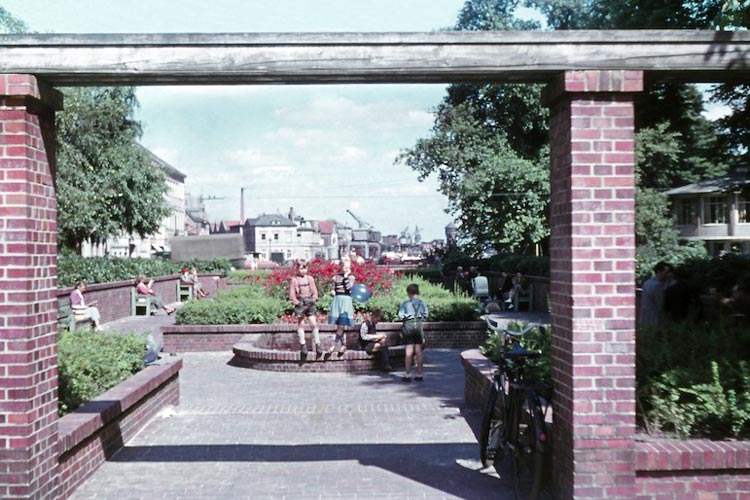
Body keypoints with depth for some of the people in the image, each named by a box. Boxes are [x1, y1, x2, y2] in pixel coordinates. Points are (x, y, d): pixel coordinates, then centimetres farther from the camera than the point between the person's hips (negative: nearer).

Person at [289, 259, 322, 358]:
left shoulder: (310, 278, 9)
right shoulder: (294, 280, -1)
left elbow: (314, 291, 10)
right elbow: (292, 294, -3)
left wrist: (313, 299, -4)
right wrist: (297, 302, -11)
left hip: (310, 303, 2)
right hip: (300, 304, -2)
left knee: (314, 324, -2)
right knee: (301, 325, 5)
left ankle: (317, 345, 2)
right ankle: (303, 345, 13)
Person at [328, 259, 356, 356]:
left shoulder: (351, 277, 2)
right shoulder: (336, 277, 10)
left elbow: (349, 287, -16)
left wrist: (346, 276, -14)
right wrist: (332, 292, -5)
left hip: (346, 301, -3)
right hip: (337, 300, 3)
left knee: (341, 325, -6)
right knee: (339, 325, 0)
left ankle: (334, 344, 6)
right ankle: (343, 345, 10)